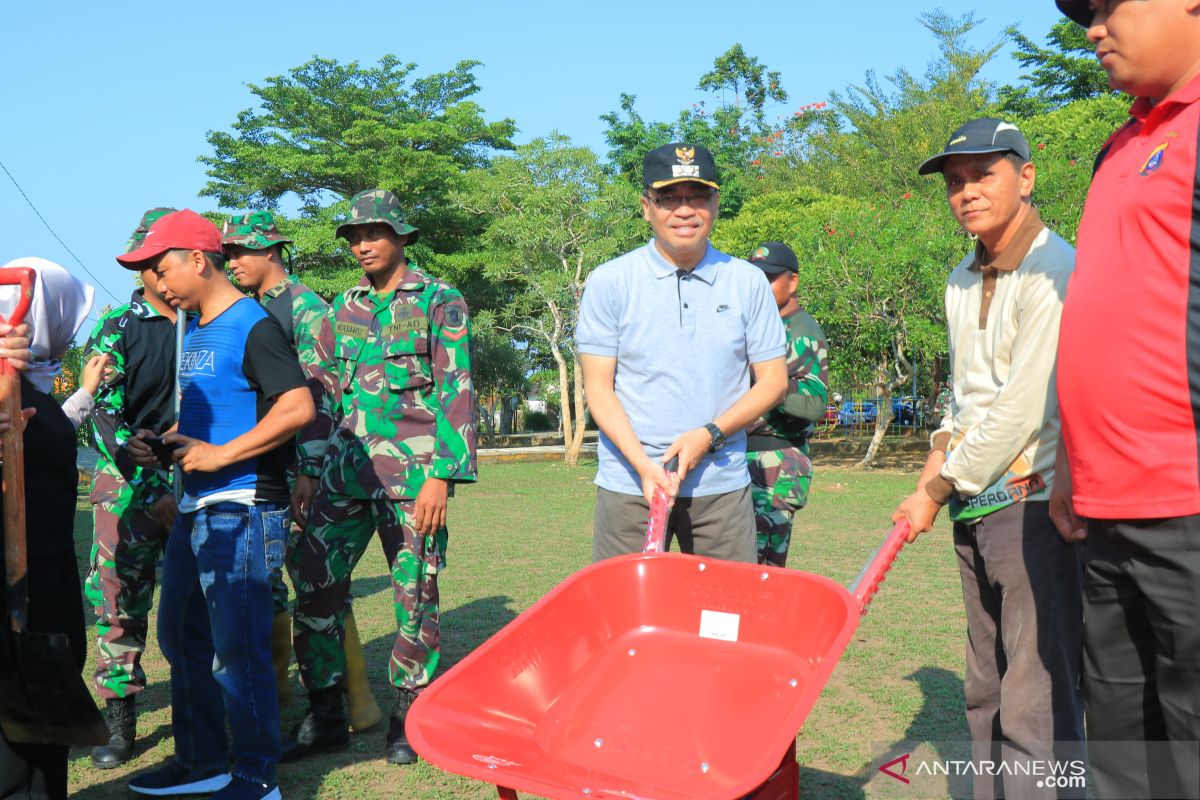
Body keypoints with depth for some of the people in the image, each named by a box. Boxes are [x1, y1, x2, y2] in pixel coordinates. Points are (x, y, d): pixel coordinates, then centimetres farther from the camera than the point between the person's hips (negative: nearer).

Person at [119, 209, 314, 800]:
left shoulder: (252, 325, -11)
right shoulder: (192, 332, 16)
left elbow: (299, 407, -22)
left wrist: (220, 455, -21)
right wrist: (162, 445, 8)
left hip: (242, 509, -10)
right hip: (195, 508, 10)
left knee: (237, 647, -2)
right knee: (181, 636, 17)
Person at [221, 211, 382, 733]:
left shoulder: (305, 306, -7)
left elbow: (319, 392, -14)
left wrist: (308, 470, -21)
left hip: (298, 459, -7)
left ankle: (356, 693, 2)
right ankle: (275, 677, 25)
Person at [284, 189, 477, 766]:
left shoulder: (439, 301, -1)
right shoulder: (344, 307, 15)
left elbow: (456, 392, -7)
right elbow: (329, 394, 19)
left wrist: (441, 475, -15)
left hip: (412, 471, -5)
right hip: (347, 469, 5)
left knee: (415, 595, 2)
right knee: (314, 584, 2)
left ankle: (407, 719, 19)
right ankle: (325, 717, 17)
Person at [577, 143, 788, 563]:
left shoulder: (749, 283, 4)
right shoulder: (609, 282, 0)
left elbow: (774, 381, 6)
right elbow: (598, 386, -2)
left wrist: (710, 434, -9)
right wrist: (644, 464, -15)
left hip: (723, 484, 2)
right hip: (629, 485, -1)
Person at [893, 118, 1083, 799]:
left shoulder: (1055, 270, -13)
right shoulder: (962, 281, 13)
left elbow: (1023, 409, -18)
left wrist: (936, 492, -10)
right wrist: (934, 474, 10)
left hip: (1036, 502, -8)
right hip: (976, 507, 8)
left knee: (1038, 707, -6)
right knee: (986, 691, 15)